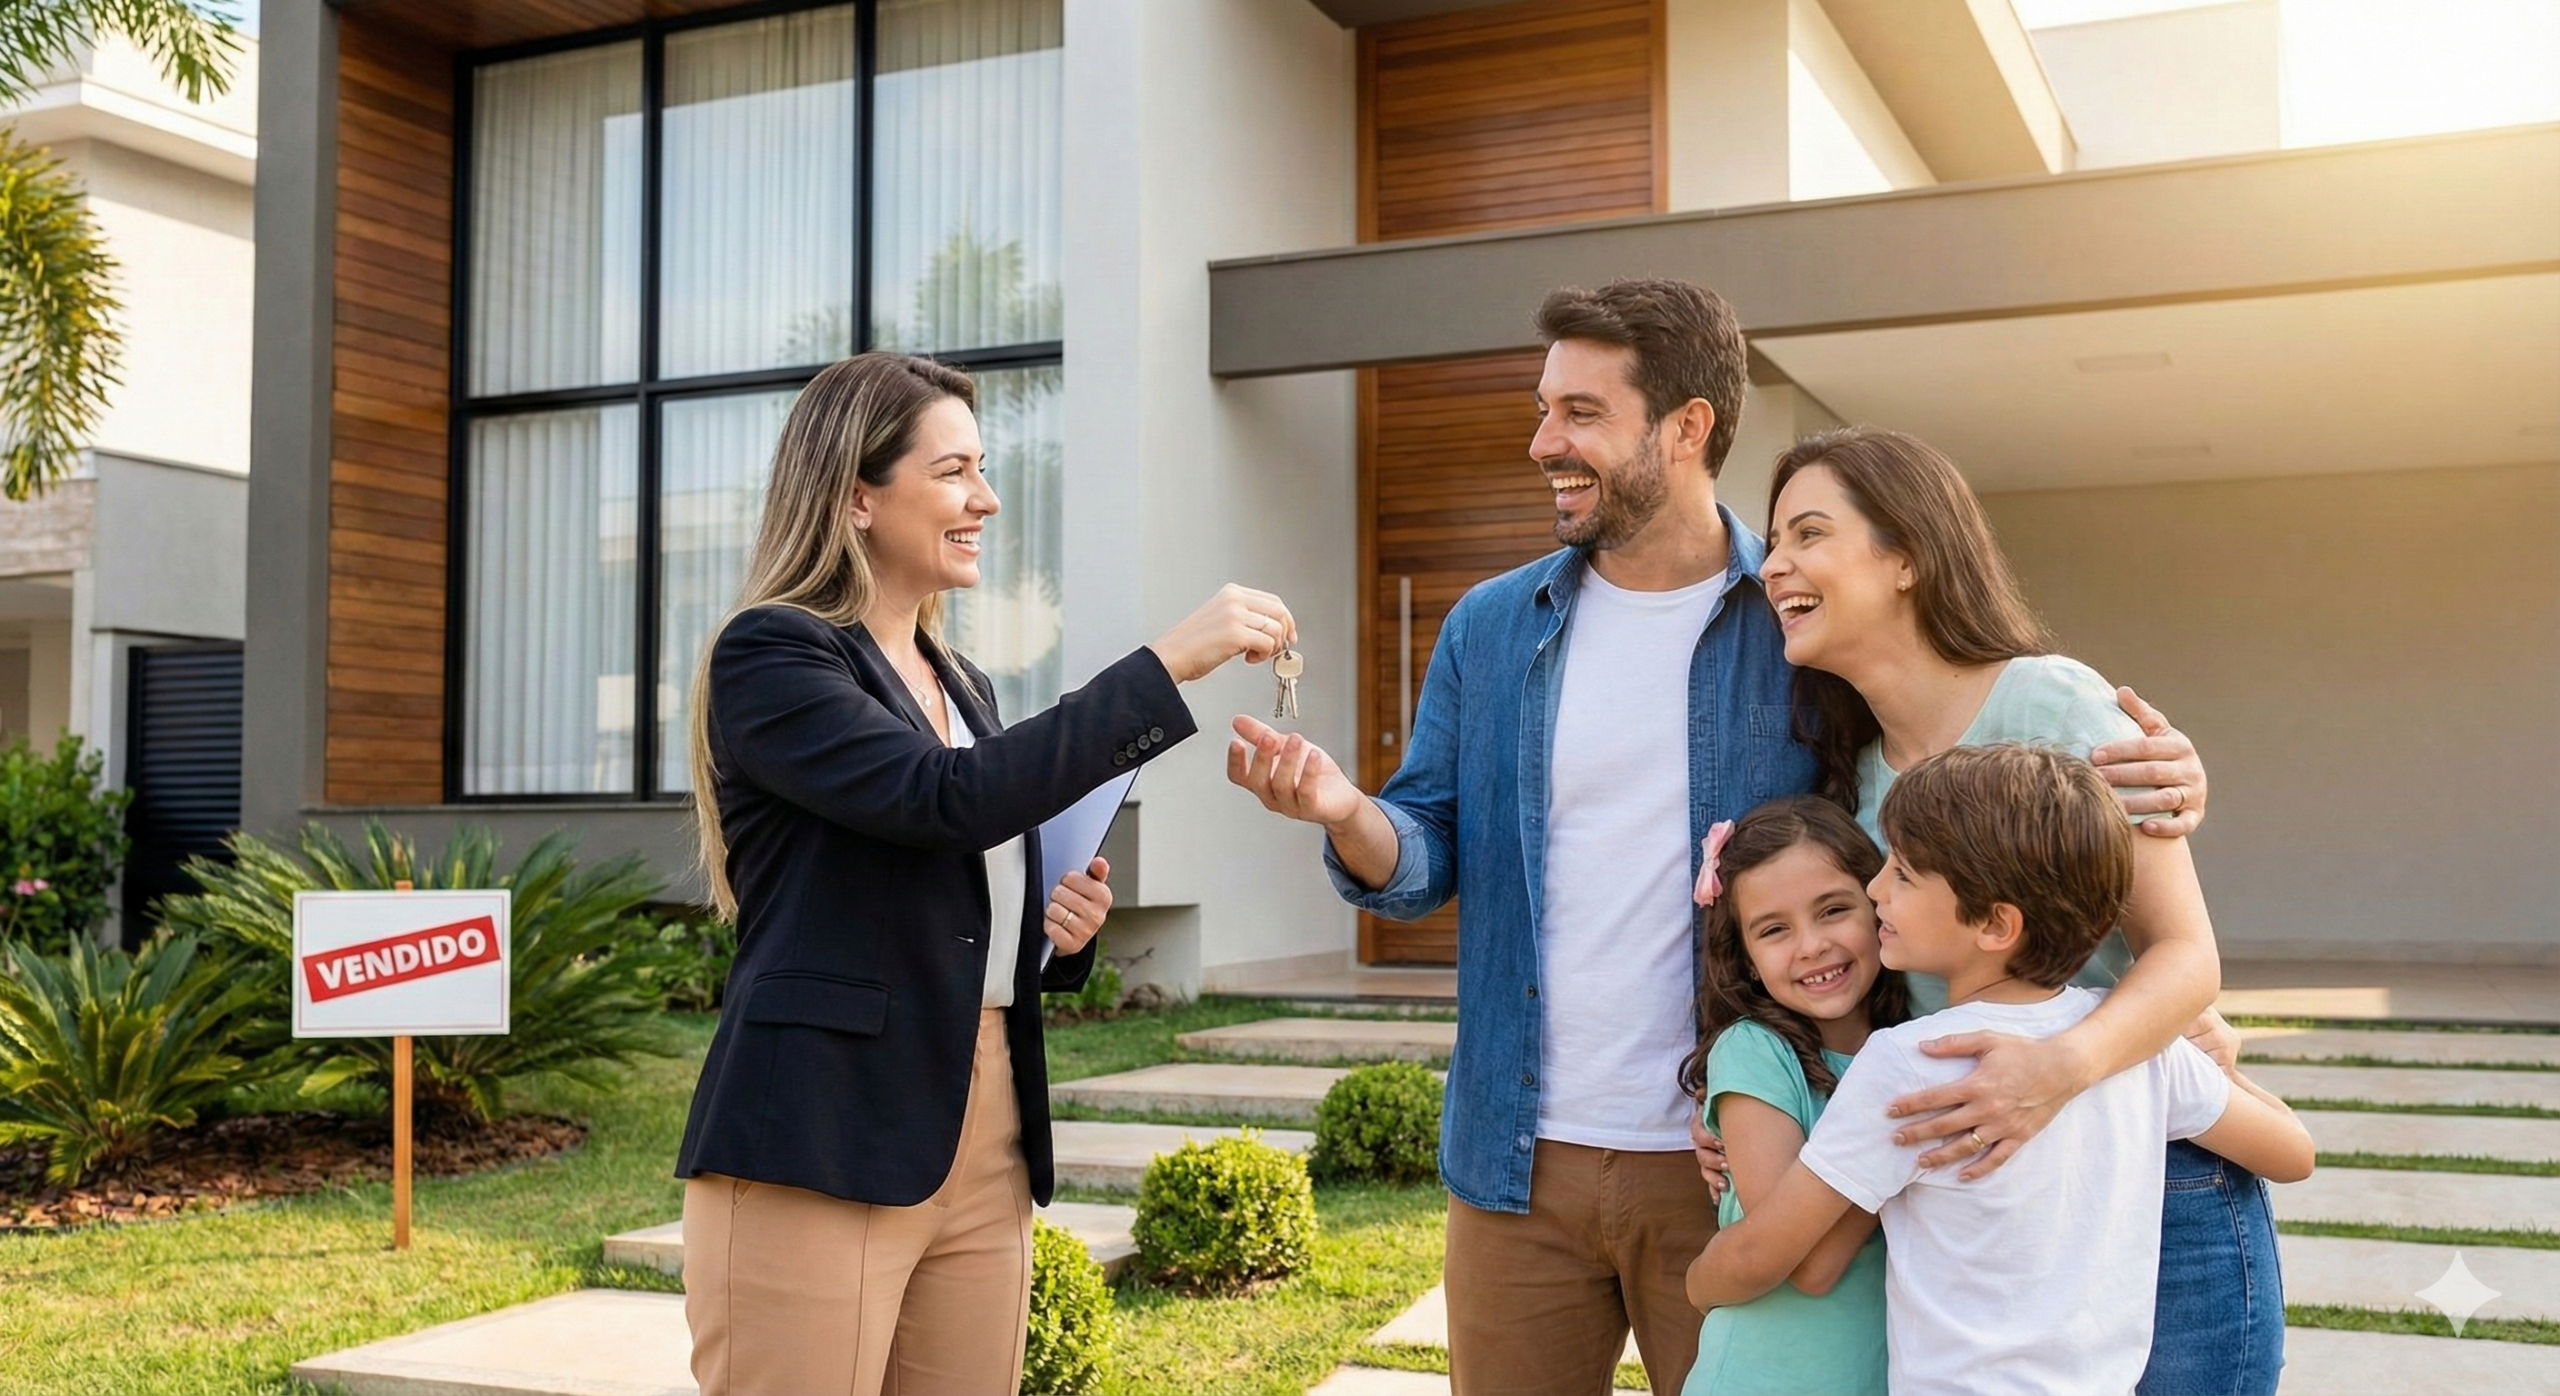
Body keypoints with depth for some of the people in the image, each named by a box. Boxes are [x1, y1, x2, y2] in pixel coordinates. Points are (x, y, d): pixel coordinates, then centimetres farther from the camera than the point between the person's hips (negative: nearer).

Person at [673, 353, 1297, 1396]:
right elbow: (950, 800, -23)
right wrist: (1170, 662, -21)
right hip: (815, 1153, -7)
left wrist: (1060, 928, 2)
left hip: (984, 1151, 7)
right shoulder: (767, 655, -7)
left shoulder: (960, 684, 16)